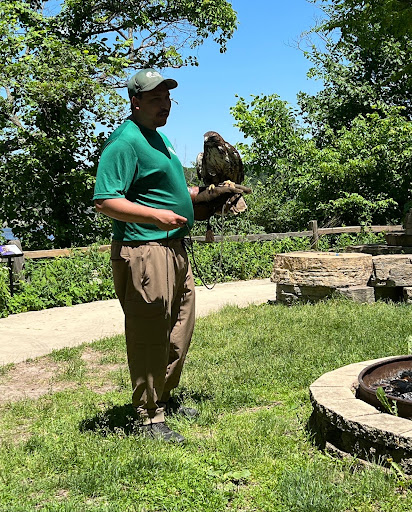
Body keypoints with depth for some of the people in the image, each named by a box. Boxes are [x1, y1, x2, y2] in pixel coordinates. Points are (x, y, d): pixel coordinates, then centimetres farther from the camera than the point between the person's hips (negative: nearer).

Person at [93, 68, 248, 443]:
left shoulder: (157, 137, 17)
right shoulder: (125, 141, -14)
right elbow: (105, 201, -22)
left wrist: (197, 196, 19)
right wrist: (157, 216, -30)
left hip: (174, 249, 11)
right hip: (143, 251, -11)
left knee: (179, 331, 18)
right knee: (149, 337, -3)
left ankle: (163, 400, 33)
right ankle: (149, 417, 9)